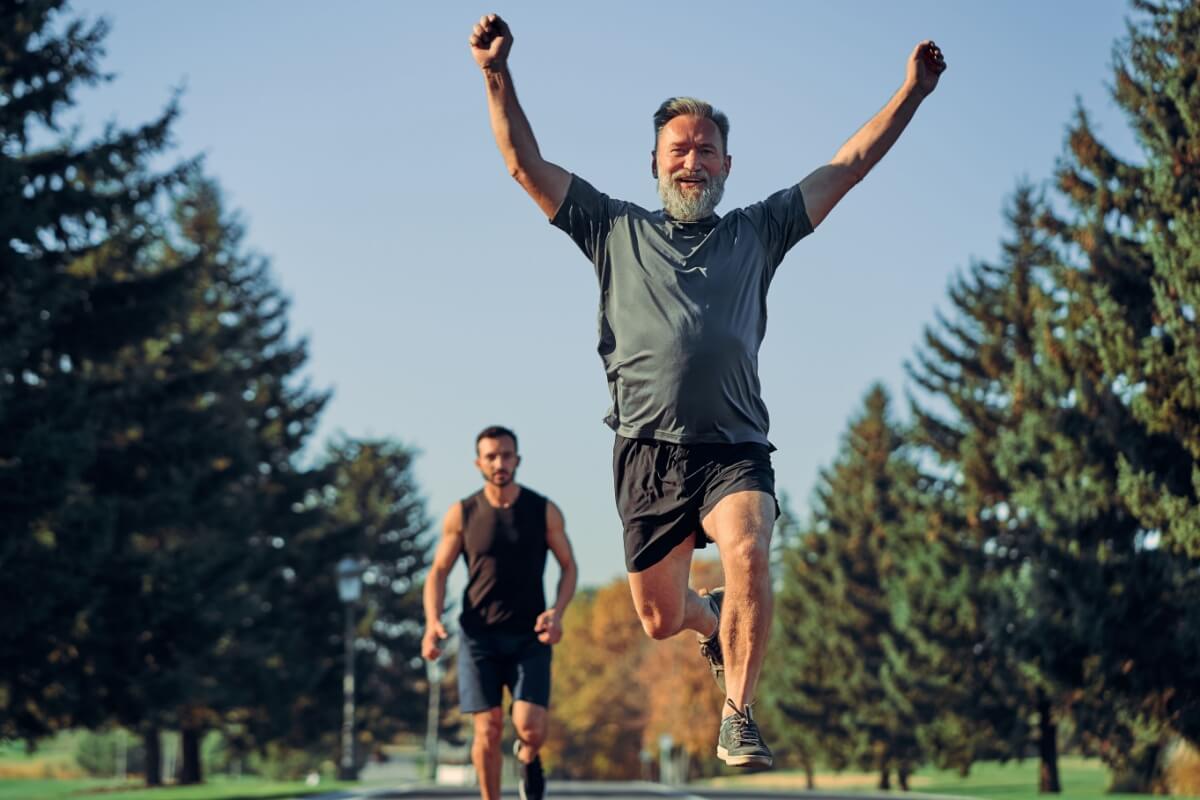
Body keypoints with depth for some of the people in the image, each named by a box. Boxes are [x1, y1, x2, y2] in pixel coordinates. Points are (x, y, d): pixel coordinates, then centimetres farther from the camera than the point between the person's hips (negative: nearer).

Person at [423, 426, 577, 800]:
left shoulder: (544, 511, 0)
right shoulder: (461, 515, 0)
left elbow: (568, 566, 7)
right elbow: (438, 572, 6)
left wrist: (557, 612, -12)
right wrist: (432, 621, -12)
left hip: (529, 636, 0)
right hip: (479, 635, 0)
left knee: (531, 727, -13)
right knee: (488, 729, -3)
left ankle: (527, 757, 23)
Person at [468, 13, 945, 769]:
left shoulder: (758, 231, 17)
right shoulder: (618, 229, 15)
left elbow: (850, 165, 16)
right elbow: (527, 164, 11)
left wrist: (911, 92, 10)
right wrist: (498, 75, 0)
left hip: (734, 448, -1)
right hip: (649, 448, 1)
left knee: (748, 555, -30)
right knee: (660, 617, 6)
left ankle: (738, 715, -17)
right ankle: (713, 623, 44)